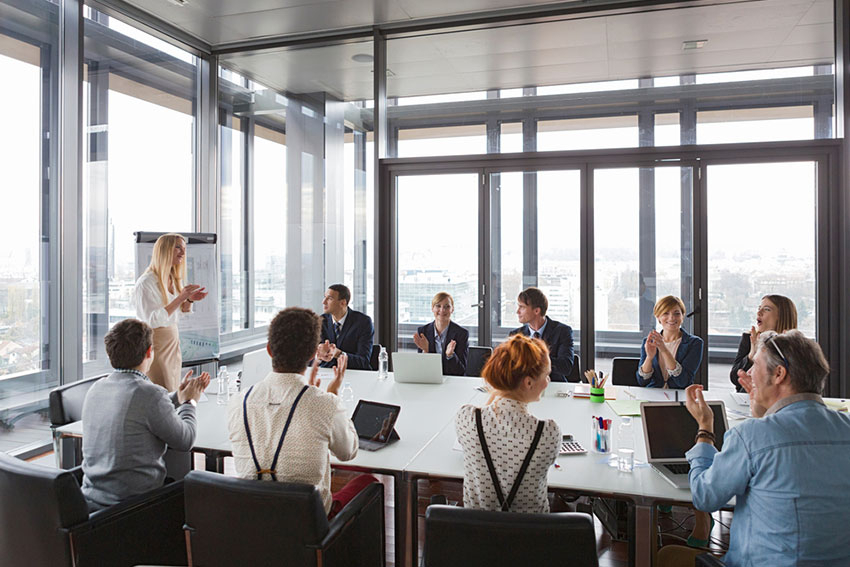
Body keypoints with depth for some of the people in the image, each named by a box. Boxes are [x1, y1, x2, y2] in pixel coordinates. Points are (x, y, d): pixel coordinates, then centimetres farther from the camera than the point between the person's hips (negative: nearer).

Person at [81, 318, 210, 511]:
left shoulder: (96, 389, 3)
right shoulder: (151, 394, -21)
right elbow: (185, 441, -8)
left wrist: (178, 397, 27)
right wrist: (188, 402, 8)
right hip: (133, 504, -7)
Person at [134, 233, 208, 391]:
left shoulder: (173, 279, 8)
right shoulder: (145, 283, -17)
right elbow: (152, 320, -24)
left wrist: (189, 299, -3)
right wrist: (180, 298, -26)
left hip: (173, 341, 8)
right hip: (156, 345, -8)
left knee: (174, 394, 11)